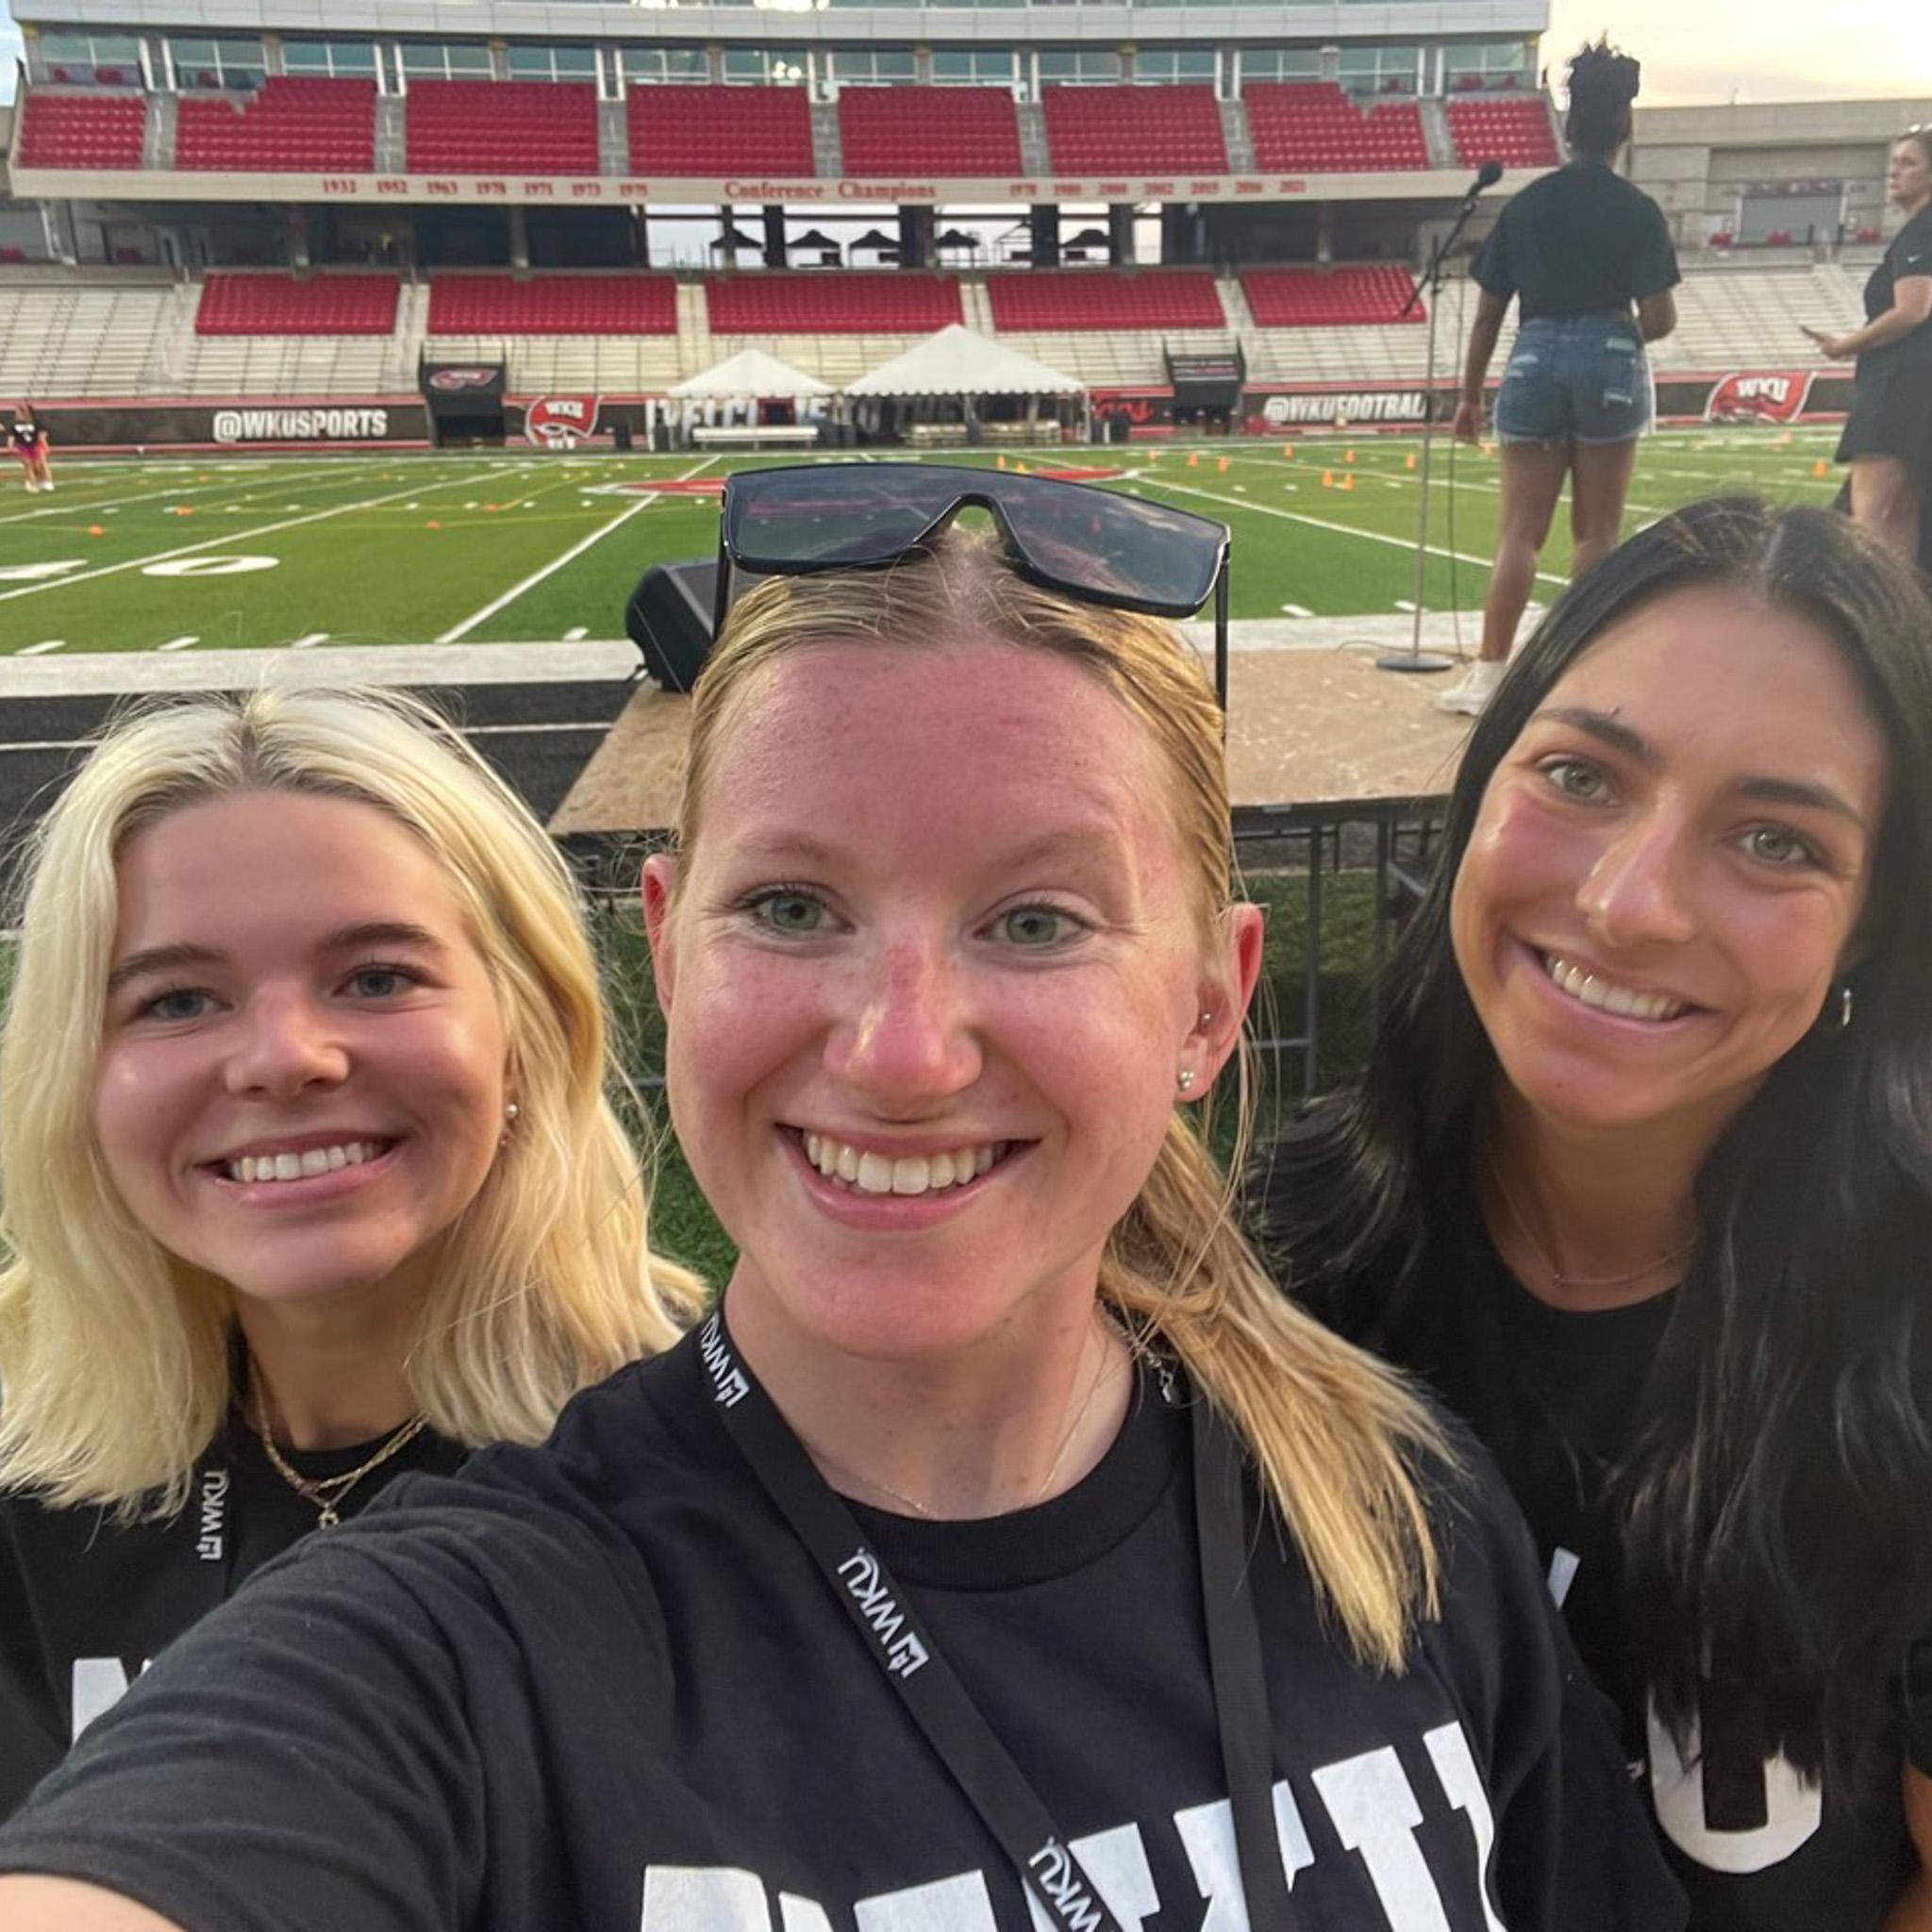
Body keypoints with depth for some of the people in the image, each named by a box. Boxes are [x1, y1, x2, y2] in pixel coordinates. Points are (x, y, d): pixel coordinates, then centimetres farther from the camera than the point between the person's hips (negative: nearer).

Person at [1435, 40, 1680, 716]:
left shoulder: (1526, 205, 4)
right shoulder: (1637, 210, -2)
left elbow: (1488, 311, 4)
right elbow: (1658, 319, -6)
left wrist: (1469, 393, 11)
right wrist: (1626, 336, 16)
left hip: (1535, 362, 2)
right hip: (1610, 363, -1)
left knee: (1520, 532, 3)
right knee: (1596, 531, 7)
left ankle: (1489, 674, -1)